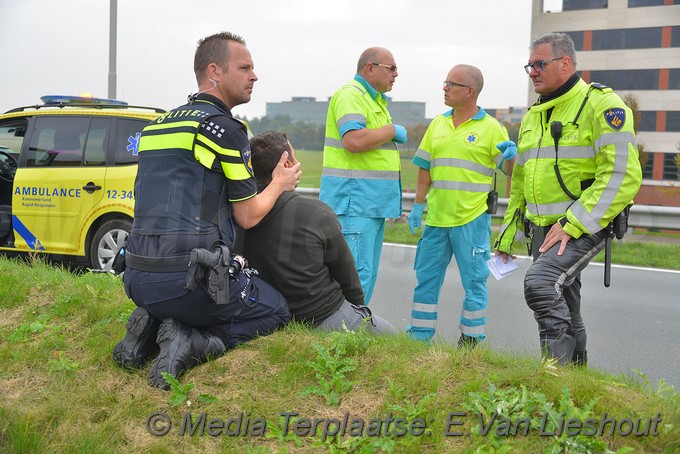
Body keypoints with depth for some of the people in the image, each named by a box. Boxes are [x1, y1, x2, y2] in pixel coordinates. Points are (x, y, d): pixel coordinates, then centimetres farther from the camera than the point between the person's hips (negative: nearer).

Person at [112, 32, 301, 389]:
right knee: (277, 311, 13)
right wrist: (280, 184, 18)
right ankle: (190, 343, -9)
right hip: (188, 275, -8)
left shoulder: (157, 125, 17)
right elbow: (248, 216, -2)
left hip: (137, 277, 8)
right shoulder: (224, 127, -7)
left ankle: (151, 326, 7)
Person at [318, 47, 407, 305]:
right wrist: (393, 131, -11)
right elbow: (354, 141, -26)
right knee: (357, 272, -14)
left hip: (372, 202, 10)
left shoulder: (375, 100, 22)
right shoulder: (350, 95, -10)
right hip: (353, 199, -10)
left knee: (367, 273, 11)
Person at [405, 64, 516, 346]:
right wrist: (417, 205, 9)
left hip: (472, 218, -5)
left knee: (474, 280, 3)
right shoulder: (438, 124, 10)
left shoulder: (492, 128, -4)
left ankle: (471, 340, 14)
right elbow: (425, 169, 14)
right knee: (426, 278, 10)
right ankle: (419, 336, 21)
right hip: (436, 217, 5)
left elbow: (508, 171, -3)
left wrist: (510, 156, -24)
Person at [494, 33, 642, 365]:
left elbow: (622, 175, -19)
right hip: (543, 230, 8)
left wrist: (572, 224, -23)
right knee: (564, 312, 14)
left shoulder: (601, 104, -9)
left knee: (540, 284, -27)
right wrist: (507, 238, 21)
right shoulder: (533, 116, 17)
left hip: (583, 228, -8)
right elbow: (519, 183, 24)